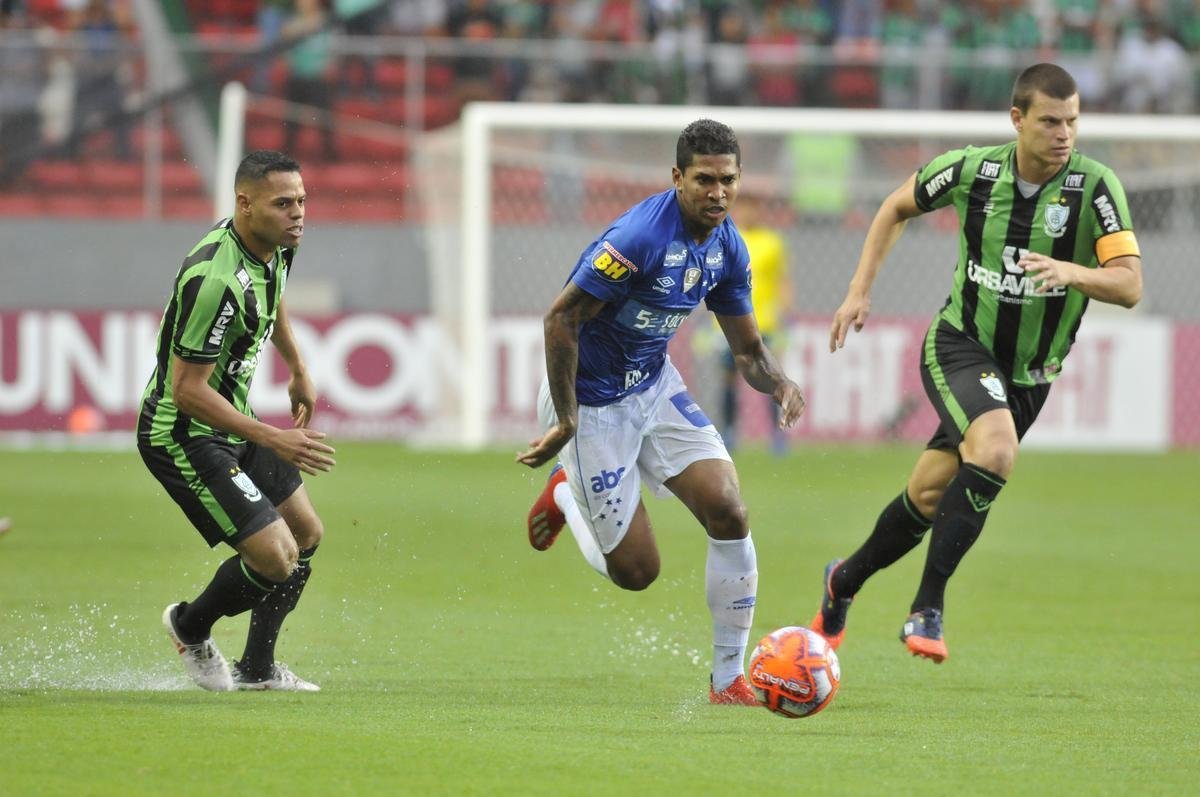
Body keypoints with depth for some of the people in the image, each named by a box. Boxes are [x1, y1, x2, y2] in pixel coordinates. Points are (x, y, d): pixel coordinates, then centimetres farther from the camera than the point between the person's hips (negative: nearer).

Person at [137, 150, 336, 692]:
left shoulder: (275, 246, -2)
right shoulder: (217, 281, -32)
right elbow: (186, 388, -29)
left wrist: (299, 371, 30)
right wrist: (273, 440, -29)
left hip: (231, 422, 10)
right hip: (183, 435, -10)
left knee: (306, 533, 16)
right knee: (275, 557, -13)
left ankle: (257, 668, 30)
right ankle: (191, 628, 17)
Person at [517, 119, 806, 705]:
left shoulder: (727, 249, -3)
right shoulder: (640, 237, -28)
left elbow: (747, 350, 7)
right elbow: (561, 318, -23)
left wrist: (779, 384, -17)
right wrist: (565, 423, -22)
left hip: (655, 385, 7)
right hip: (593, 401, -7)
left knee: (728, 512, -11)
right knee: (635, 570, -3)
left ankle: (729, 679, 1)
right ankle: (568, 491, 29)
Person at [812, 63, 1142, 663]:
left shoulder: (1096, 187, -15)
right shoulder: (973, 170, -11)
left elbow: (1130, 285, -22)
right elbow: (897, 208, 9)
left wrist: (1070, 271, -40)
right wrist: (860, 290, 3)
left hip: (1029, 376, 2)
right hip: (959, 345, -2)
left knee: (930, 496, 8)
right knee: (997, 450, -30)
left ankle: (844, 582, 35)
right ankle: (927, 607, -23)